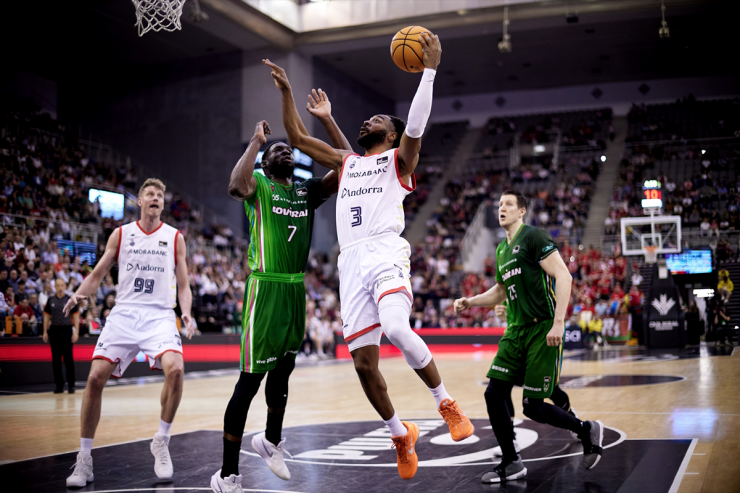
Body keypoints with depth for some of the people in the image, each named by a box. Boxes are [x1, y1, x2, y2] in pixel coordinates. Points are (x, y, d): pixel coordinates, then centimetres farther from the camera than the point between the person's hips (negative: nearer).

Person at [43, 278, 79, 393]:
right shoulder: (51, 301, 9)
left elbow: (76, 316, 1)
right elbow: (46, 316, 13)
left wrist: (76, 332, -7)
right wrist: (45, 332, 7)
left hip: (66, 331, -3)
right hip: (54, 331, 3)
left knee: (68, 358, -5)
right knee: (56, 359, 5)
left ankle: (71, 385, 2)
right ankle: (59, 385, 12)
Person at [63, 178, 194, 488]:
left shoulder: (175, 238, 10)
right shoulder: (121, 234, 11)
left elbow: (183, 285, 10)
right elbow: (98, 274, 12)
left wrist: (186, 313, -9)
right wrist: (79, 294, -8)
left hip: (159, 315, -1)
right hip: (124, 314, 1)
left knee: (175, 368, -27)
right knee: (96, 377, -11)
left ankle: (161, 441, -6)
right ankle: (84, 457, 4)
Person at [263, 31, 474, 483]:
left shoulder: (399, 159, 13)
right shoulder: (346, 162, 28)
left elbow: (416, 125, -6)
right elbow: (298, 138, 29)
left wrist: (429, 69, -11)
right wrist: (287, 91, 24)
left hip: (387, 253, -5)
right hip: (352, 262, 5)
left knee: (397, 328, -32)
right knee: (364, 363, -2)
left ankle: (446, 402, -10)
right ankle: (401, 434, 19)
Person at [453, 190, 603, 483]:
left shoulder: (533, 237, -9)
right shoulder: (502, 250, 17)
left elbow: (564, 277, -17)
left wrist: (558, 323, -23)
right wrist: (470, 302, 16)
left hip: (542, 330, -8)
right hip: (516, 331, 8)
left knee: (533, 408, -6)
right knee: (493, 393, -1)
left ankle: (588, 431, 19)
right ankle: (511, 464, 12)